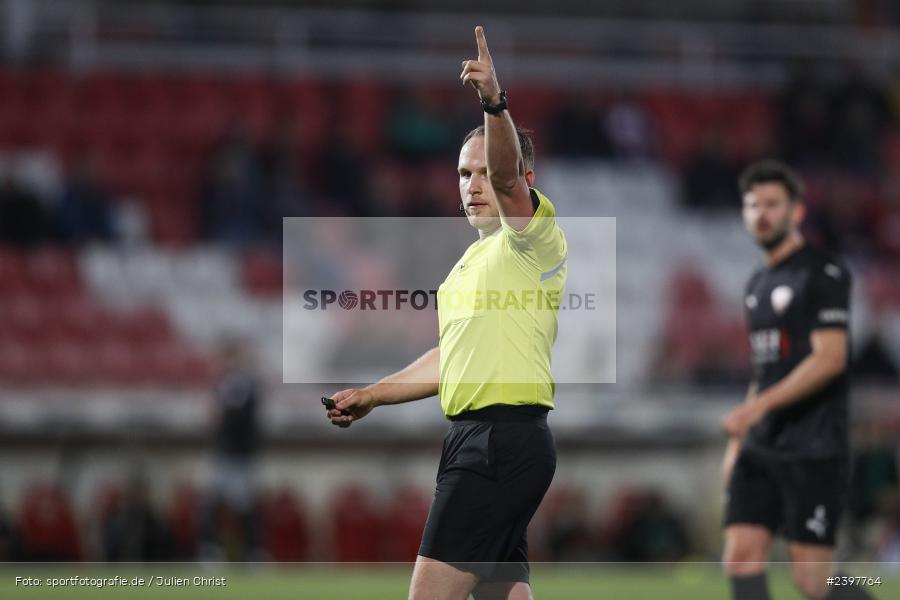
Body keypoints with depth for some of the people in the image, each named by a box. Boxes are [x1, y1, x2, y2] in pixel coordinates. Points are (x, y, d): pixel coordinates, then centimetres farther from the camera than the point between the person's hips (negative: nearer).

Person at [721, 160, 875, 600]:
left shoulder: (824, 273, -7)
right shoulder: (758, 284, 19)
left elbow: (830, 359, -17)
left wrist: (758, 405, -23)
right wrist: (737, 441, 20)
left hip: (814, 449, -8)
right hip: (761, 448, 8)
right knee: (741, 560, -6)